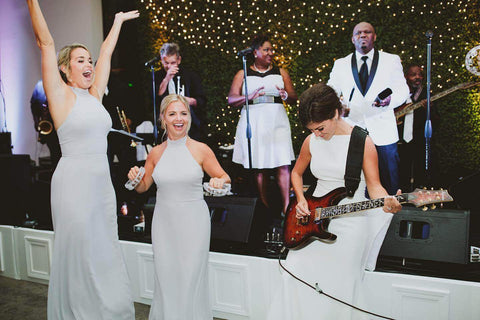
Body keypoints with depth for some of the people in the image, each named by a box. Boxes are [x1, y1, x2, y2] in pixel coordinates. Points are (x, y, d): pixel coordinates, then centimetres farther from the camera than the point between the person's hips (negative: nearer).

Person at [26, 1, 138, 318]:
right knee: (78, 258, 4)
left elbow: (106, 53, 21)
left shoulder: (95, 94, 11)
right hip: (74, 183, -6)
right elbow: (47, 43, -11)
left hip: (103, 183, 6)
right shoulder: (61, 94, -3)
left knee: (105, 258, 13)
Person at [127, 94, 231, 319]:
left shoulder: (201, 150, -5)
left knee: (191, 277, 3)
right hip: (164, 222, 3)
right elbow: (143, 187, 13)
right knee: (165, 276, 10)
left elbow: (225, 178, 3)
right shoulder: (156, 153, 2)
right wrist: (135, 178, -8)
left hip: (193, 222, -2)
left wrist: (219, 182, -20)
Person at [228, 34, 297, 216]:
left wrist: (285, 95, -11)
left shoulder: (281, 73, 15)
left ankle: (286, 207, -4)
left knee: (283, 164, -9)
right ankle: (264, 207, 12)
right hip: (253, 122, 0)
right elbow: (231, 100, 1)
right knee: (259, 166, 1)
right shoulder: (243, 74, 11)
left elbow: (294, 98, 12)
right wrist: (250, 97, -17)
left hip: (276, 121, 1)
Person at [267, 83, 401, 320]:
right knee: (296, 278, -6)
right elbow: (297, 172, 18)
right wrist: (301, 200, 2)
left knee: (334, 287, -4)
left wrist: (387, 202, -29)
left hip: (350, 221, -3)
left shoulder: (362, 141, -7)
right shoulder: (311, 141, 4)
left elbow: (373, 184, -8)